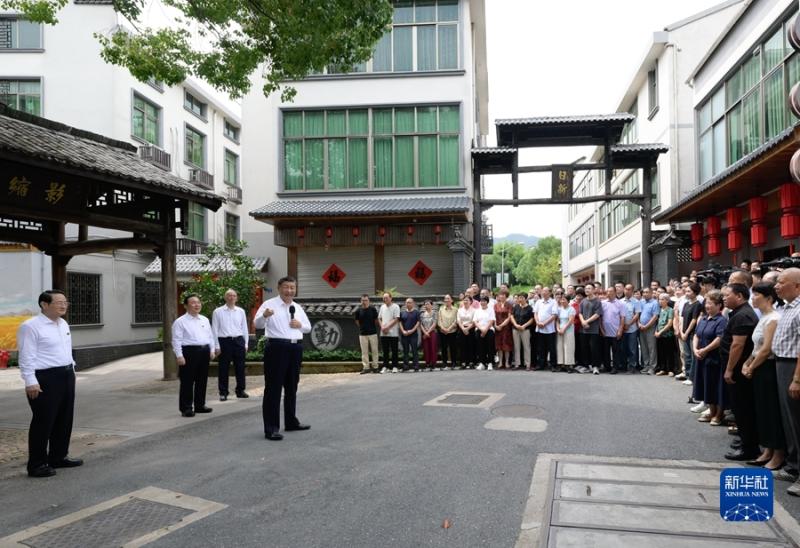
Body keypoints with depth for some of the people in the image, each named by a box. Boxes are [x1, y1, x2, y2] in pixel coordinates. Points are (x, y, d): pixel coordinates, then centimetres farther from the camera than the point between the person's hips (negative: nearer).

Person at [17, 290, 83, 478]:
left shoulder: (63, 324, 13)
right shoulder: (31, 326, -12)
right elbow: (26, 357, -16)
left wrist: (71, 369, 18)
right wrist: (31, 382, -20)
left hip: (66, 376, 9)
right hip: (45, 378, -9)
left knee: (64, 419, 15)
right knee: (43, 421, -3)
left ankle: (59, 457, 28)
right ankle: (37, 464, 8)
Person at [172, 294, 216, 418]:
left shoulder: (205, 320, 15)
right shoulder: (180, 322, -4)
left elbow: (210, 336, 19)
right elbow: (177, 340, -9)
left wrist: (212, 350, 10)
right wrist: (179, 355, -16)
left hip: (205, 351, 6)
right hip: (189, 352, -6)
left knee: (202, 380, 11)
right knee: (187, 381, -3)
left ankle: (200, 405, 22)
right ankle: (186, 408, 4)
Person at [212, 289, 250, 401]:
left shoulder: (241, 311, 8)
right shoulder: (218, 311, 0)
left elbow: (245, 328, 12)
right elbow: (215, 329, 0)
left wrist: (246, 344, 8)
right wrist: (217, 346, -4)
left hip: (239, 341, 3)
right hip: (224, 341, -3)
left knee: (240, 367, 8)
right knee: (223, 368, 2)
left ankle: (240, 390, 19)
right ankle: (223, 392, 12)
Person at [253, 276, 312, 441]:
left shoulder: (298, 307, 14)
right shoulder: (269, 304, -5)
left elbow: (308, 327, 21)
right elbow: (258, 324, -18)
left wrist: (300, 325, -2)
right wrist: (264, 316, -40)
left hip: (296, 348, 7)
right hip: (277, 347, -6)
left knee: (292, 387, 17)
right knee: (273, 388, -4)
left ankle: (291, 422, 30)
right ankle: (271, 428, -1)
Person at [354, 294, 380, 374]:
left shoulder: (373, 309, -3)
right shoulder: (358, 310, -1)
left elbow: (376, 320, 7)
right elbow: (357, 322, 10)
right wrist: (363, 328, 9)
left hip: (373, 333, -1)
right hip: (362, 334, 1)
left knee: (374, 350, 3)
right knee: (364, 351, 2)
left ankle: (375, 367, 11)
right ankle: (366, 367, 7)